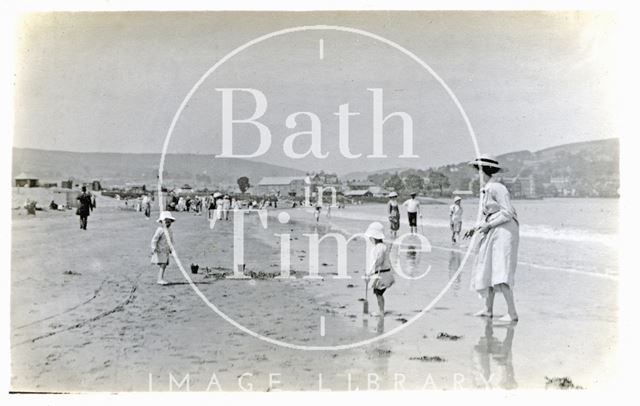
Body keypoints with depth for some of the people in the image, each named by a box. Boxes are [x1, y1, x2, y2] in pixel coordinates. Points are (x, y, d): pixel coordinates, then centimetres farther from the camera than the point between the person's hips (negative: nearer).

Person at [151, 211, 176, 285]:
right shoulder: (160, 230, -14)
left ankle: (161, 279, 17)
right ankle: (160, 279, -16)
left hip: (166, 251, 8)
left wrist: (171, 248, 21)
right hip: (160, 250, -8)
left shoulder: (170, 231, 10)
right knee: (162, 265, -15)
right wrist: (154, 248, -25)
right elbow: (154, 239, -17)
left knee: (164, 265, 9)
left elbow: (171, 240, 22)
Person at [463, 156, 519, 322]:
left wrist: (487, 225, -16)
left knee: (500, 273, -16)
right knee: (487, 269, 13)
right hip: (492, 233, 10)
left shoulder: (497, 188, -15)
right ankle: (488, 309, 23)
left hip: (504, 231, -10)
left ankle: (512, 313, -15)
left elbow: (508, 213, -18)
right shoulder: (484, 190, 15)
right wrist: (475, 229, 12)